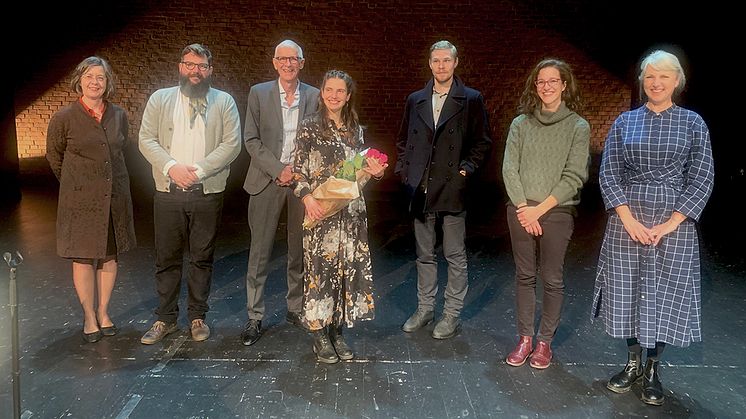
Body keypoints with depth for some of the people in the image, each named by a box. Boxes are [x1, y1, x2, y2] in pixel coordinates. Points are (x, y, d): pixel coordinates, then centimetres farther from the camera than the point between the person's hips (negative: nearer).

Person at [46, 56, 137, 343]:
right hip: (80, 200, -3)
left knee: (110, 255, 8)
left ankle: (103, 312, 23)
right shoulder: (63, 118, -6)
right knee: (83, 258, 3)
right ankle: (89, 317, 17)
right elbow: (54, 156, 8)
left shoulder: (119, 115, 3)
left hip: (115, 197, 3)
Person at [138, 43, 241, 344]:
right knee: (166, 259, 7)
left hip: (208, 193, -1)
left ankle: (197, 317, 21)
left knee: (202, 258, 8)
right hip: (168, 193, 1)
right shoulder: (160, 99, 9)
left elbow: (232, 144, -4)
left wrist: (199, 170, -14)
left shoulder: (224, 102, 5)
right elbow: (146, 140, 2)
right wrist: (172, 166, -14)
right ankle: (166, 318, 20)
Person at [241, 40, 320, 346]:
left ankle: (296, 309, 24)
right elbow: (251, 140, -1)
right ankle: (255, 318, 10)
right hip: (267, 181, -1)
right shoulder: (258, 93, 3)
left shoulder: (314, 96, 6)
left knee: (299, 249, 9)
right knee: (259, 251, 1)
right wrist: (279, 170, -11)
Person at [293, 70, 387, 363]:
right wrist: (307, 198, -18)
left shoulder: (356, 129, 11)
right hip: (320, 211, -4)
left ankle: (337, 330, 20)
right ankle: (319, 335, 13)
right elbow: (298, 170, -3)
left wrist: (373, 172, -4)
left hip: (351, 211, 4)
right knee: (320, 268, -1)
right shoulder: (309, 127, -1)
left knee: (348, 268, 6)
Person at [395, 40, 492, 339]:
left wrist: (466, 168, -7)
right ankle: (424, 309, 26)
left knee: (455, 255, 4)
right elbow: (403, 140, 17)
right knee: (424, 254, 13)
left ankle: (452, 315, 16)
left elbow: (482, 141, 3)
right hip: (420, 188, 4)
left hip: (453, 188, -3)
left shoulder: (471, 99, 1)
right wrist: (403, 169, 6)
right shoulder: (415, 100, 11)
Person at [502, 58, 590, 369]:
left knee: (552, 279, 5)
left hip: (557, 213, -2)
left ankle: (545, 341, 18)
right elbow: (509, 168, 1)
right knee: (524, 276, 9)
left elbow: (574, 177, -6)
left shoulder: (578, 127, -1)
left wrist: (540, 209, -12)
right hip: (520, 211, 2)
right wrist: (523, 207, -9)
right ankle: (524, 339, 19)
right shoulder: (521, 124, 6)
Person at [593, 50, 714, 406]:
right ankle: (632, 364, 23)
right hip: (627, 222, 1)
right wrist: (629, 219, -10)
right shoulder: (625, 122, 6)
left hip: (674, 223, -1)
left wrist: (669, 225, -11)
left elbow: (701, 179, -2)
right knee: (627, 291, 6)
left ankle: (652, 370, 19)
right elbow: (608, 173, 1)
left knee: (665, 294, 4)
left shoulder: (692, 123, 3)